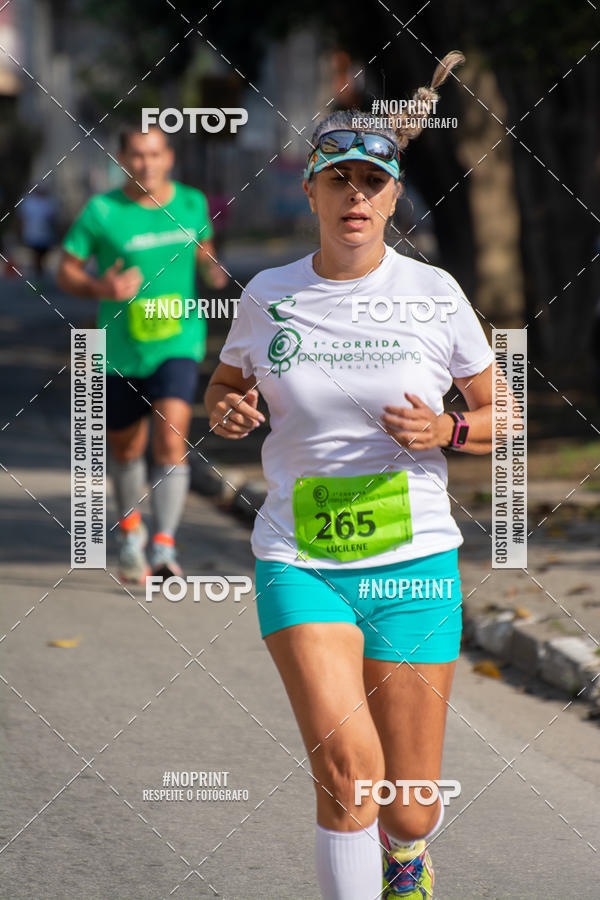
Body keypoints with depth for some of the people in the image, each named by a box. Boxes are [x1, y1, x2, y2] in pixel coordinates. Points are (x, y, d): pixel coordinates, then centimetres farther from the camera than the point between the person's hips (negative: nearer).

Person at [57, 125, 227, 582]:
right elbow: (67, 271, -2)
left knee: (171, 437, -20)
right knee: (126, 448, 15)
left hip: (178, 344, 0)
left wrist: (213, 269, -1)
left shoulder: (192, 203, 1)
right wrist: (99, 288, -22)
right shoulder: (102, 211, -8)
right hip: (122, 351, 0)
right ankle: (130, 529, 43)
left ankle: (164, 546, -21)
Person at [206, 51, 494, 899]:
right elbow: (225, 386, 19)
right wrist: (226, 410, -4)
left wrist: (446, 431, -13)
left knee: (409, 810, 3)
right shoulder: (268, 294, 2)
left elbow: (503, 417, 8)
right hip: (299, 564, 0)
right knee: (346, 766, -23)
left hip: (414, 562, 0)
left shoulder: (433, 292, -2)